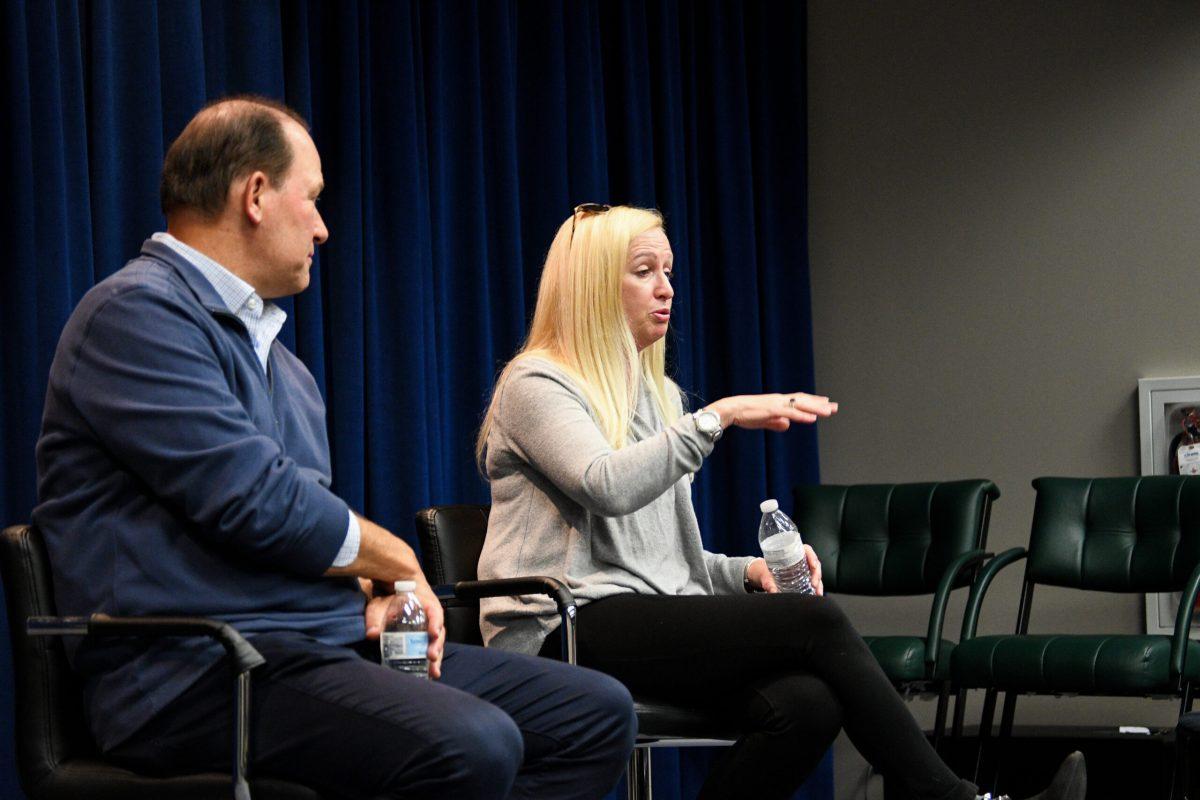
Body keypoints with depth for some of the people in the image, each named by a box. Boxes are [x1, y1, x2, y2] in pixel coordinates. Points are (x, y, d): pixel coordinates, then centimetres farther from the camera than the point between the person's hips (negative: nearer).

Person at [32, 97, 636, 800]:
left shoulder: (270, 348, 24)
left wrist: (375, 591, 4)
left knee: (600, 714, -2)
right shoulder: (135, 313, -8)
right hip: (196, 670, -10)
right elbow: (258, 504, -17)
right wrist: (395, 562, -1)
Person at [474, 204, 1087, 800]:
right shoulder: (535, 385, -1)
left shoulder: (656, 392, 25)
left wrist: (749, 572, 6)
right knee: (815, 622, -25)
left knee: (808, 702, -27)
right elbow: (608, 487, -22)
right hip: (566, 632, -7)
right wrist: (720, 415, -20)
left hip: (654, 616, 8)